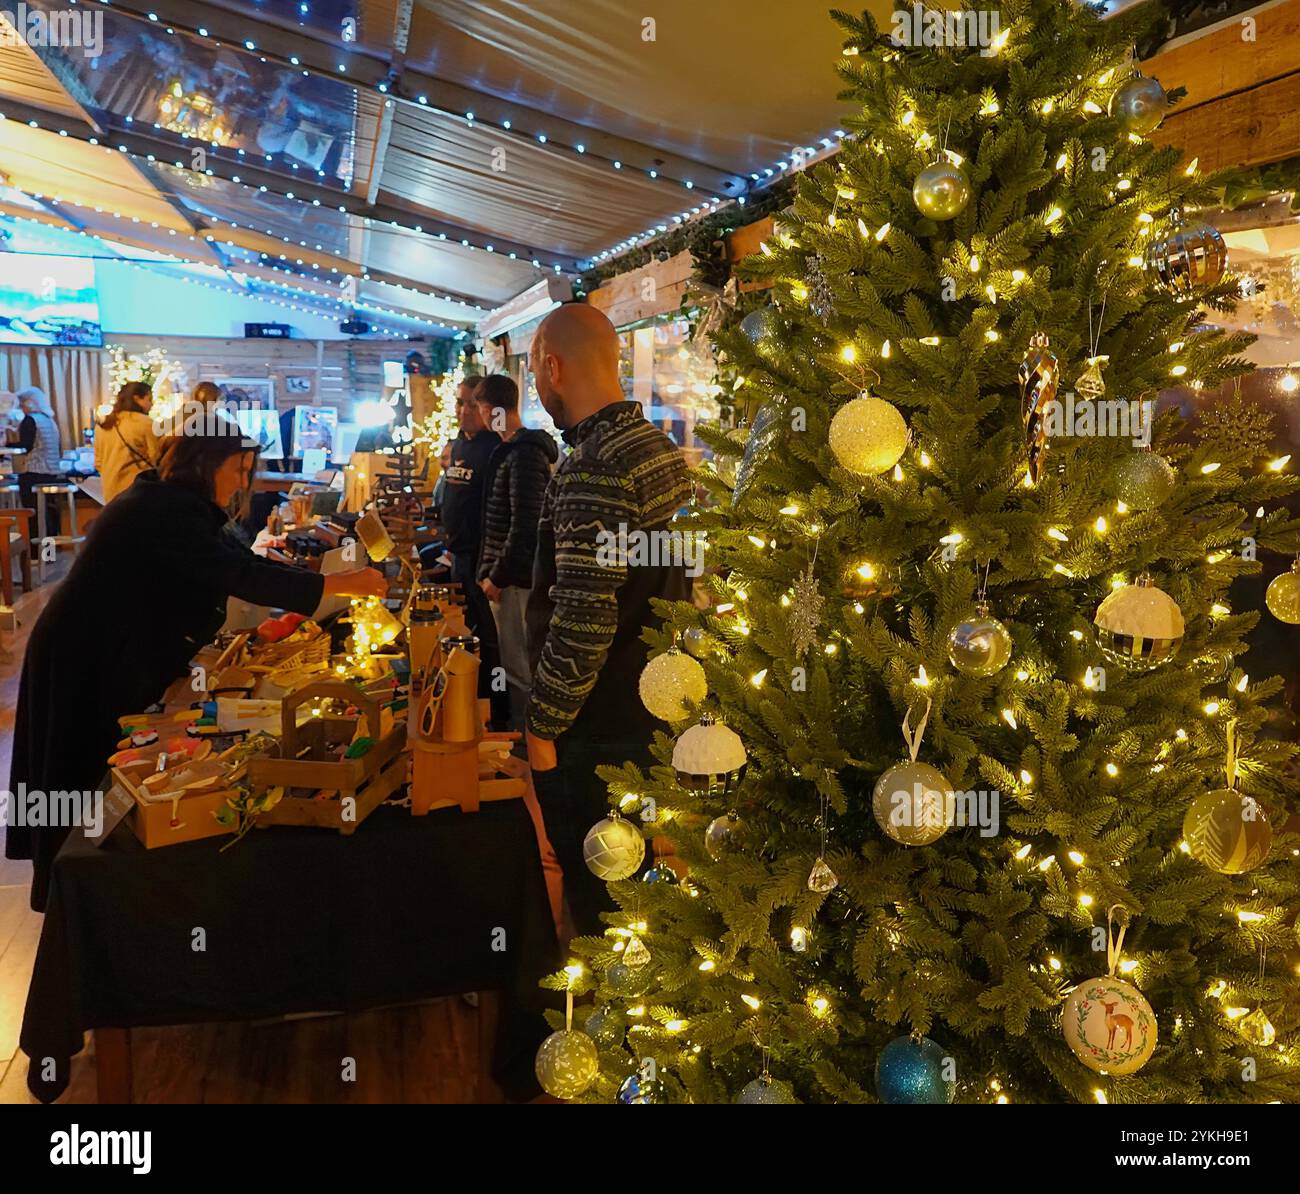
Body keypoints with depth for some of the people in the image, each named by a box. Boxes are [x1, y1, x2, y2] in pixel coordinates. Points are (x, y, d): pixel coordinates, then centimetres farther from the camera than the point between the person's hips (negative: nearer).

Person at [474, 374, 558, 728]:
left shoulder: (524, 454, -17)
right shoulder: (514, 449, 15)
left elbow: (524, 526, -23)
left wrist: (497, 576, -17)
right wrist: (492, 571, 19)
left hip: (515, 579, -10)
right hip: (515, 574, 10)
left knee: (518, 669, -2)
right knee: (519, 664, 18)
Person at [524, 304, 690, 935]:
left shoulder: (592, 469, -22)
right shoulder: (663, 447, 9)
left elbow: (583, 618, -26)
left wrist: (544, 725, -15)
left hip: (598, 728, -10)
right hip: (656, 709, 10)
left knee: (596, 896, 6)